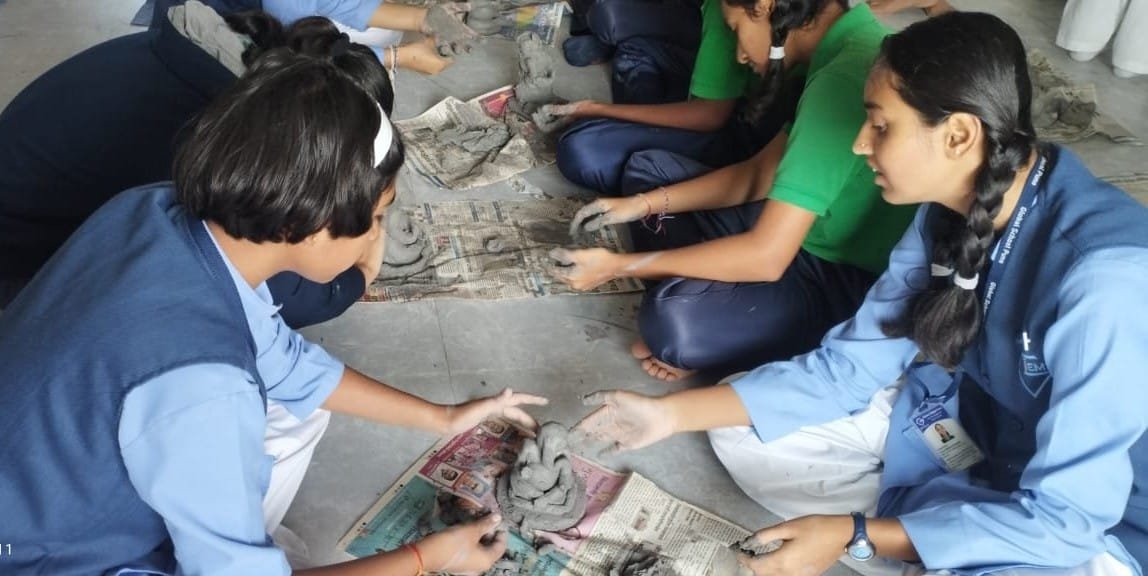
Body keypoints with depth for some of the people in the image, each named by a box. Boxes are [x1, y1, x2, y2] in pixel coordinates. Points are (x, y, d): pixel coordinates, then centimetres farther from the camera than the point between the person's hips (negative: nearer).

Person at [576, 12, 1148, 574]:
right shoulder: (953, 209, -11)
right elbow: (847, 366, -4)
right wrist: (671, 413, -8)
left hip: (1090, 518, -6)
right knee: (744, 431, -1)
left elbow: (1061, 514, -29)